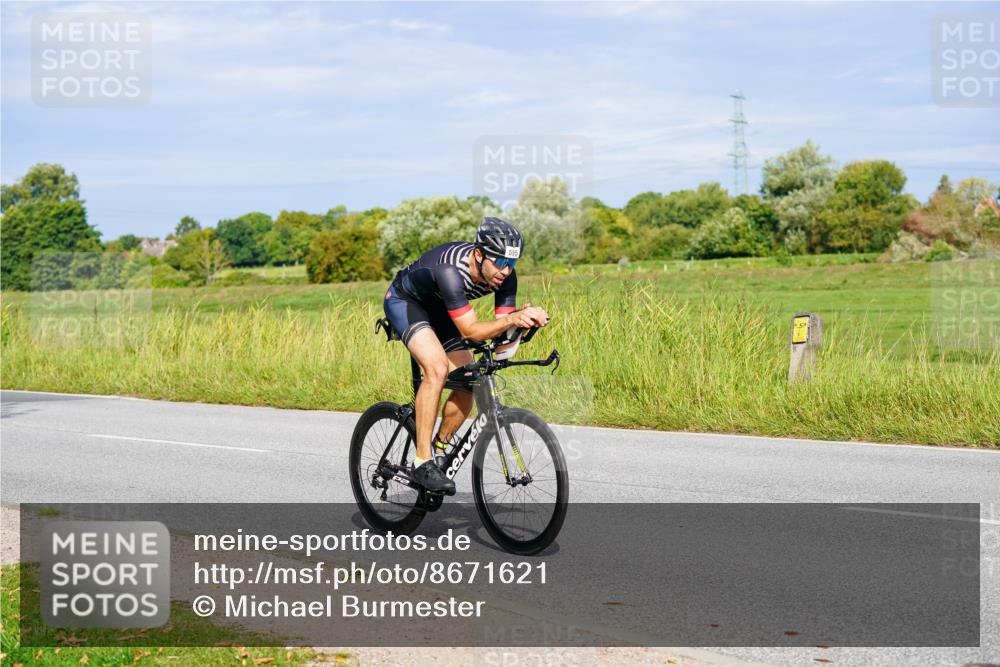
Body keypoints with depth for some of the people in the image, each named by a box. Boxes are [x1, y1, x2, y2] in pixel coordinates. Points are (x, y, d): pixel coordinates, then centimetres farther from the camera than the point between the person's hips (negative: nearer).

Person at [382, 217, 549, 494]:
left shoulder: (505, 277, -21)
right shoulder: (451, 271, -40)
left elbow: (500, 338, -20)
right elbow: (470, 330, -38)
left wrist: (524, 318, -39)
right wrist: (512, 318, -51)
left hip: (437, 309, 6)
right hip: (405, 301, -6)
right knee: (438, 368, -28)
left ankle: (439, 449, 17)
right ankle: (422, 461, -21)